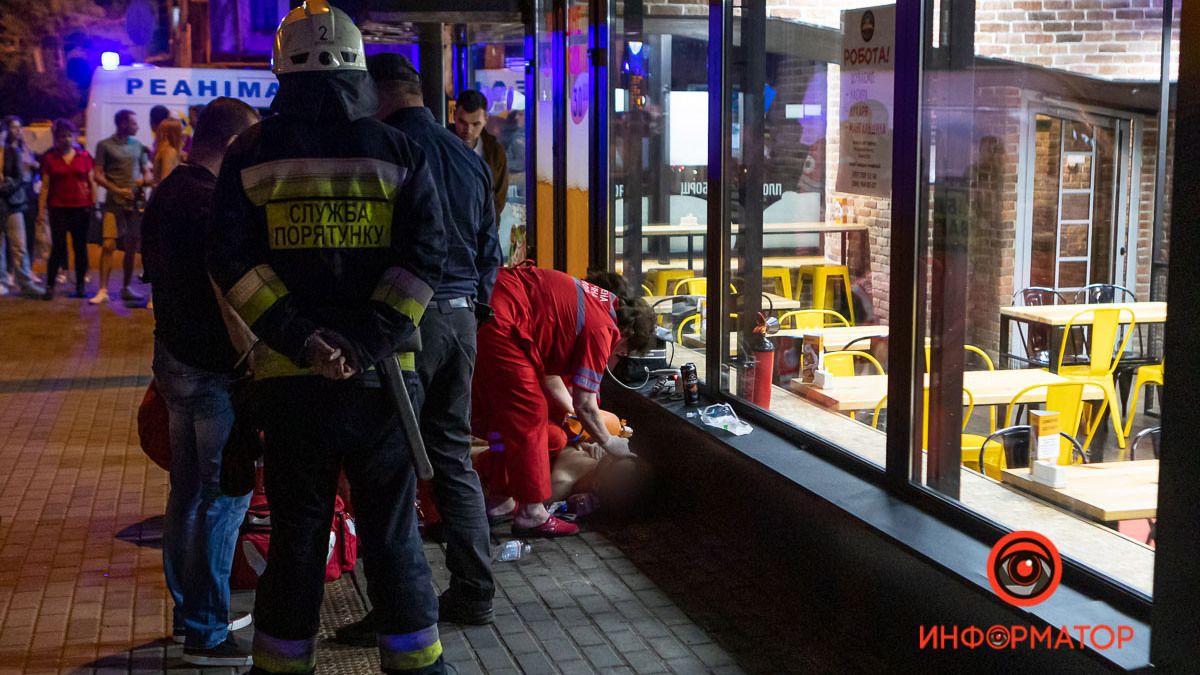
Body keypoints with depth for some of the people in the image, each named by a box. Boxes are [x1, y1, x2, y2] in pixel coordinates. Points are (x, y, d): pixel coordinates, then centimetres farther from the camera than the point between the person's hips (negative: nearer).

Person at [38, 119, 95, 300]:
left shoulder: (84, 156, 6)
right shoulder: (49, 158, 4)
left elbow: (92, 183, 8)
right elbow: (45, 186, 2)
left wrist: (95, 205, 1)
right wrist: (41, 210, -3)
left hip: (81, 208, 1)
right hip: (58, 208, -1)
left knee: (80, 247, 5)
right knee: (58, 247, -4)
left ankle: (80, 286, 11)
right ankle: (50, 286, 1)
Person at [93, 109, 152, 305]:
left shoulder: (138, 146, 12)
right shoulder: (105, 145, 0)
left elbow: (147, 172, 16)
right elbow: (98, 175, -3)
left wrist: (144, 180, -8)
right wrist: (118, 190, -15)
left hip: (135, 201, 4)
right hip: (114, 202, -4)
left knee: (131, 247, 7)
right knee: (108, 245, -11)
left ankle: (126, 288, 17)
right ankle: (103, 290, -9)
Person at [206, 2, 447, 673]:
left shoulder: (251, 154, 2)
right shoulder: (399, 152, 1)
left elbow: (234, 263, -8)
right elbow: (425, 256, -10)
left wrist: (304, 340, -13)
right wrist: (367, 342, -14)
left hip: (290, 377, 1)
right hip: (379, 376, 0)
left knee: (296, 534, 12)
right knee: (393, 534, 10)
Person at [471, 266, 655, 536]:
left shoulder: (589, 300, 22)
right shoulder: (603, 328, -5)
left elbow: (549, 377, 29)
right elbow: (585, 404, -4)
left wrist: (575, 416, 33)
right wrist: (608, 442, 11)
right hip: (496, 320, -10)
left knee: (503, 412, 20)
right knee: (529, 414, -1)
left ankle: (503, 501, 30)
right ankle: (531, 513, 4)